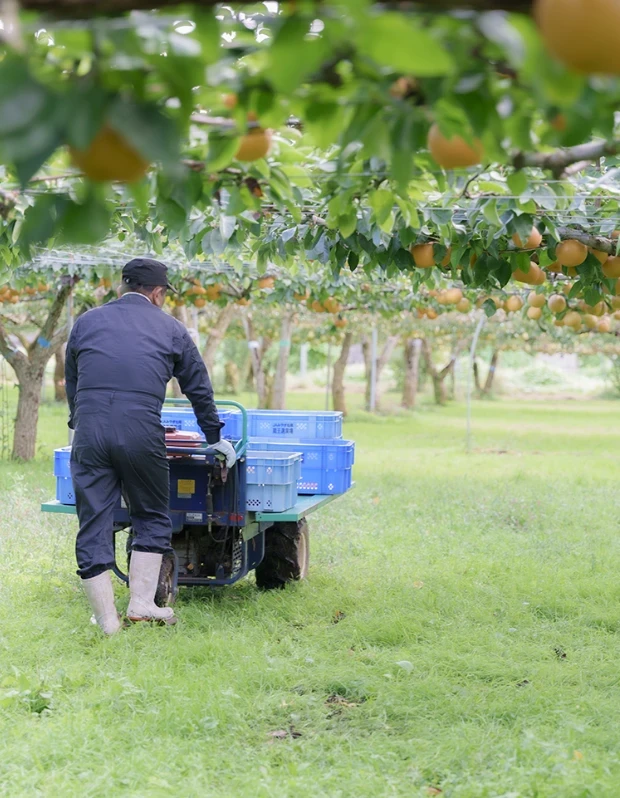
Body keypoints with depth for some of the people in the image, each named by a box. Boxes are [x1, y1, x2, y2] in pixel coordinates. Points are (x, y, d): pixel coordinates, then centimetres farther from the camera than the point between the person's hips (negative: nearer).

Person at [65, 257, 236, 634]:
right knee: (152, 518, 16)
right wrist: (215, 437, 33)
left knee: (93, 526, 6)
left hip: (89, 431, 2)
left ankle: (107, 621, 7)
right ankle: (142, 603, 11)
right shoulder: (170, 328, 13)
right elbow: (199, 388, 20)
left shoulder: (87, 322, 18)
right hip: (141, 432, -2)